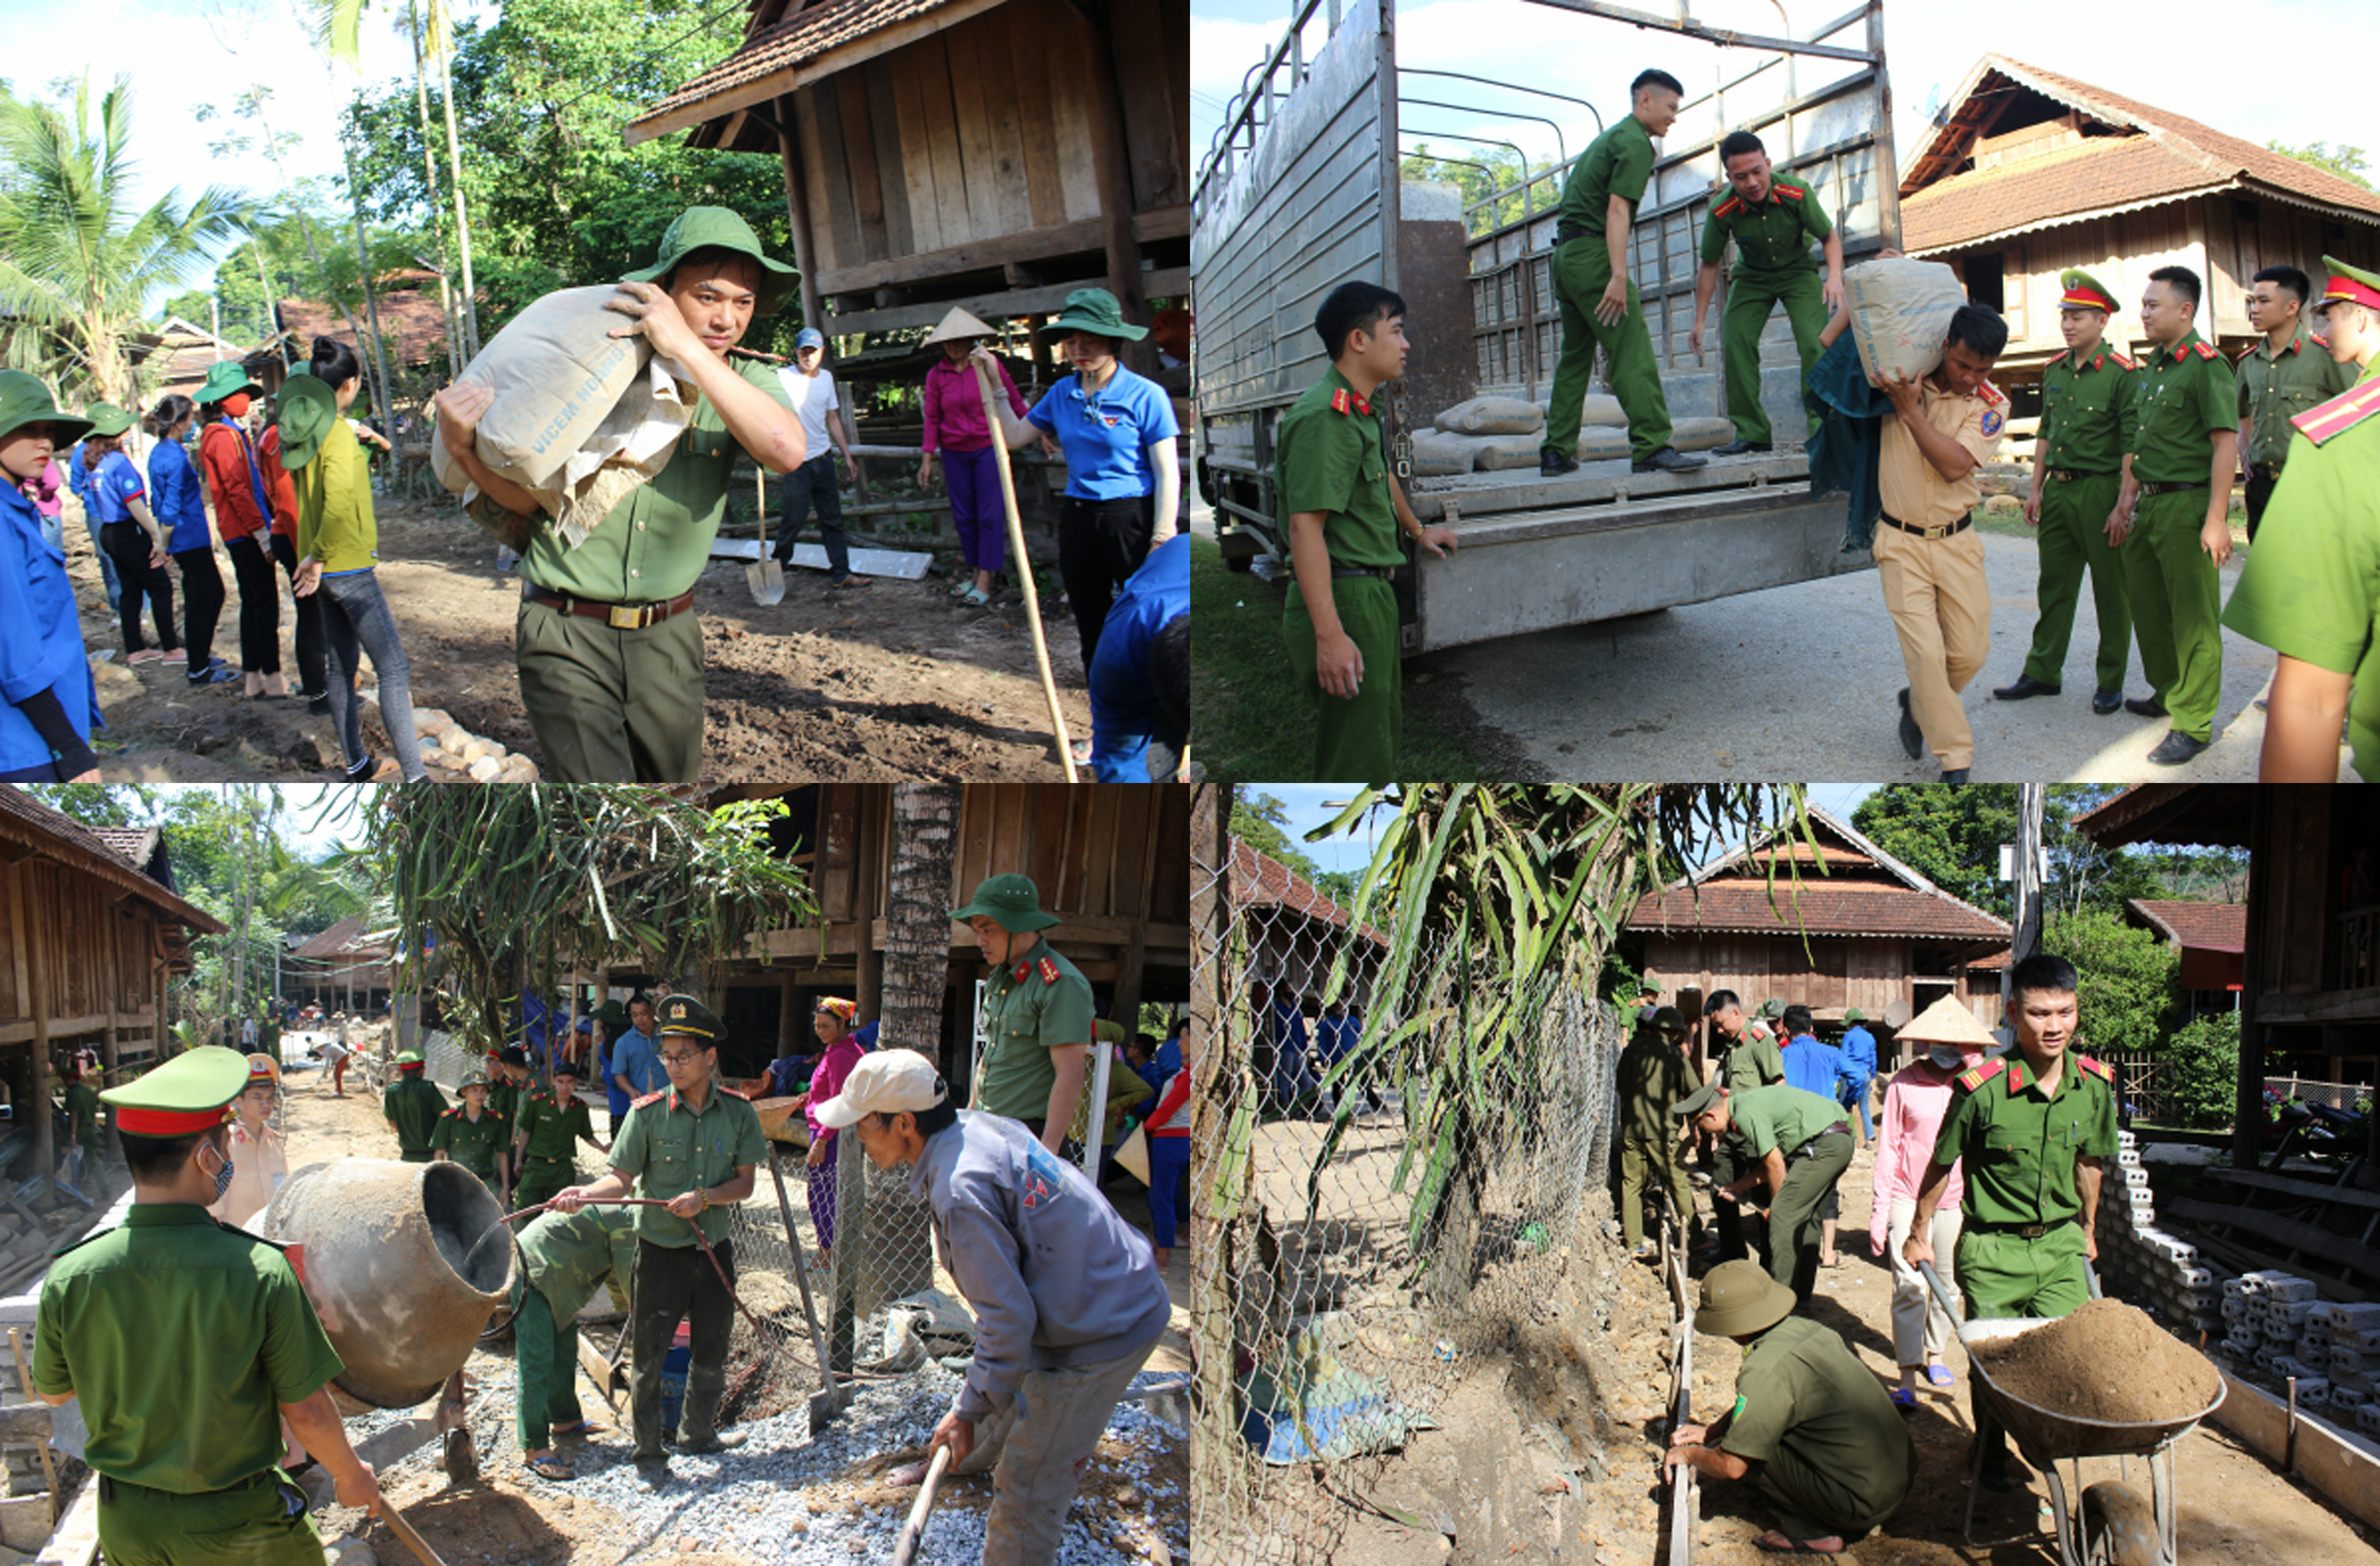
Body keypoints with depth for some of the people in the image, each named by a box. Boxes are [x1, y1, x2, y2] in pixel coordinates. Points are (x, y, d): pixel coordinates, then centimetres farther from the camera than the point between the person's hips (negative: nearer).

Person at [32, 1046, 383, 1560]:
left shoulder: (70, 1279, -16)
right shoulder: (260, 1272, -24)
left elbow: (53, 1393, 3)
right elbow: (306, 1412, -16)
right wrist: (351, 1476, 2)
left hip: (125, 1523, 3)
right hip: (237, 1527, -3)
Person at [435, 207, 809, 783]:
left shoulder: (747, 382, 0)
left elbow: (788, 451, -25)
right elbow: (525, 502, -1)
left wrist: (687, 349, -25)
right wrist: (467, 451, -21)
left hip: (668, 637, 3)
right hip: (569, 636, -3)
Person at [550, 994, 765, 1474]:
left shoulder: (737, 1112, -4)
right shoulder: (648, 1113, -10)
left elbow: (745, 1182, -1)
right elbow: (622, 1178, -10)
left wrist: (705, 1198, -17)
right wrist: (585, 1194, -28)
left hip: (714, 1248, 3)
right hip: (661, 1249, -2)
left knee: (712, 1353, 17)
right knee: (649, 1356, 5)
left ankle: (697, 1433, 38)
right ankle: (649, 1451, 21)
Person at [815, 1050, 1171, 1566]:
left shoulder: (961, 1193, -28)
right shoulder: (976, 1126, 1)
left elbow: (1008, 1316, -27)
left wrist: (970, 1410, -15)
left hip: (1097, 1337, -10)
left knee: (1027, 1486, 3)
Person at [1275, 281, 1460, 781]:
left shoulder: (1360, 411, 15)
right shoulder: (1324, 416, -19)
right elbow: (1304, 525, -27)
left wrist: (1418, 531, 52)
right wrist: (1330, 634, -33)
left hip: (1372, 592, 11)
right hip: (1346, 598, -11)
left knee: (1383, 730, 21)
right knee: (1358, 761, -9)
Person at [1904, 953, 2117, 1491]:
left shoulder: (2094, 1085, -6)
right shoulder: (1982, 1088, -20)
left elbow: (2088, 1162, 12)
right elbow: (1941, 1164, -5)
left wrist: (2087, 1231, 22)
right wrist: (1919, 1234, 4)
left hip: (2062, 1244, 3)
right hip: (1993, 1249, -3)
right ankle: (1989, 1453, 30)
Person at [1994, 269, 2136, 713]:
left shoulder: (2122, 373, -9)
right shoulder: (2055, 371, 11)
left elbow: (2132, 444, -11)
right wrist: (2036, 488, 13)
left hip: (2100, 490, -6)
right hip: (2057, 490, 6)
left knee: (2110, 589, 3)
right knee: (2054, 585, 11)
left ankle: (2111, 682, 12)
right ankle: (2043, 672, 18)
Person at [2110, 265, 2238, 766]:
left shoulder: (2206, 364, -12)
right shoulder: (2151, 367, 15)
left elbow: (2227, 443, -16)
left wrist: (2216, 519, -21)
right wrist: (2125, 501, 20)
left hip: (2187, 504, -9)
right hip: (2148, 502, 9)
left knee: (2193, 616, -3)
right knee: (2147, 605, 17)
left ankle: (2193, 723, 3)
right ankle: (2165, 693, 34)